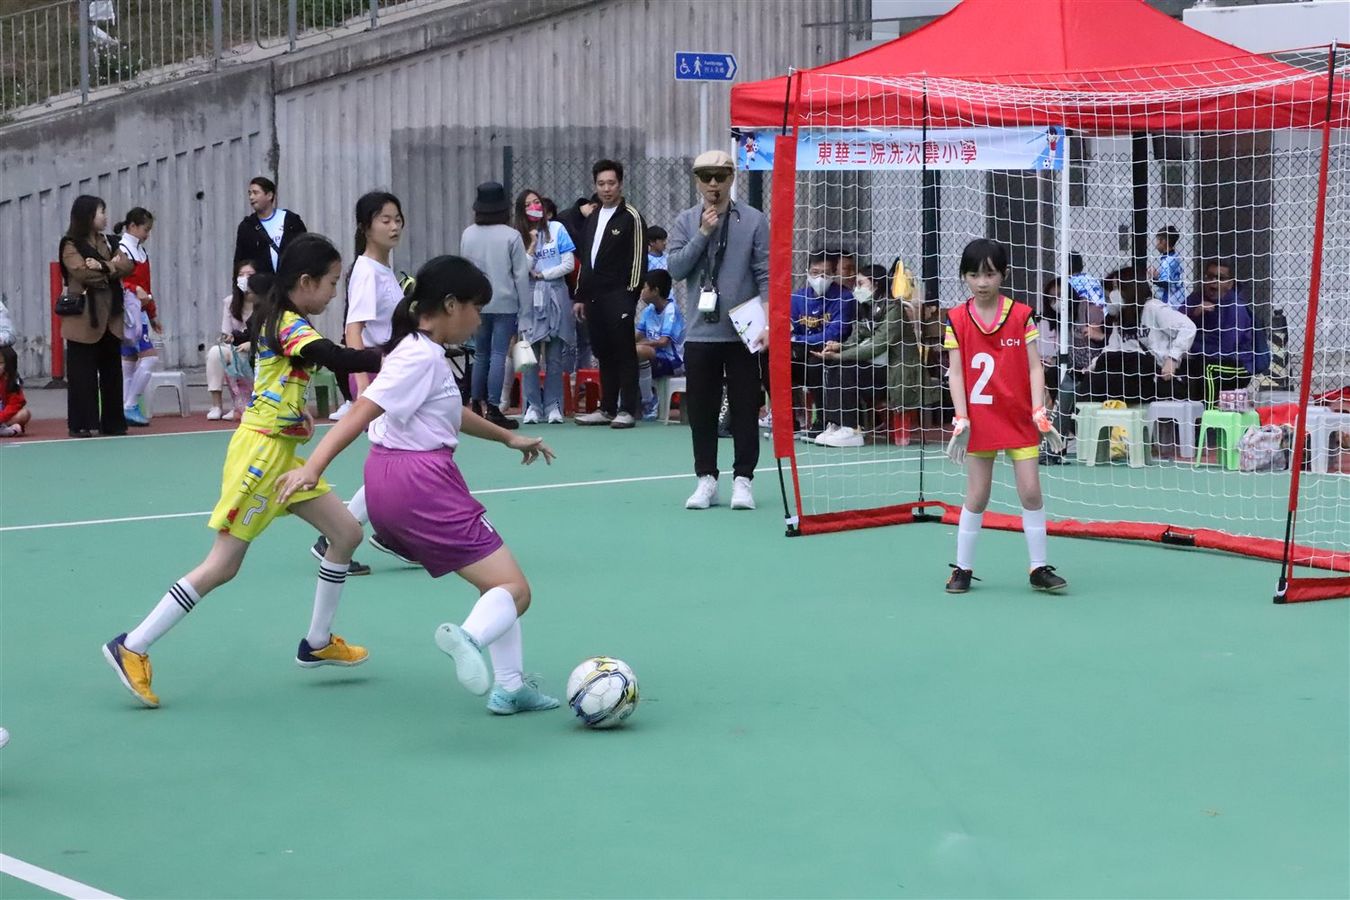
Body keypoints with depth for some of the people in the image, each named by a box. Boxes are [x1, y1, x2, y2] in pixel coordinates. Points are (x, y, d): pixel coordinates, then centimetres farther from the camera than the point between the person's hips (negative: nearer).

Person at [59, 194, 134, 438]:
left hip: (110, 317, 6)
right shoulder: (71, 246, -4)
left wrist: (102, 267, -15)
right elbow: (84, 273, -19)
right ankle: (80, 425, 0)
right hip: (84, 320, -6)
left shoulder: (106, 242, 16)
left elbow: (127, 266, 1)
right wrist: (112, 267, -6)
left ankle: (112, 422, 13)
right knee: (83, 374, -4)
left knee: (112, 372, 7)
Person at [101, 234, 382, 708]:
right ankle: (131, 648, 0)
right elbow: (337, 359, -32)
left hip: (282, 452, 10)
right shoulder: (292, 326, -18)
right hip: (261, 450, -10)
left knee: (347, 532, 9)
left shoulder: (282, 321, 12)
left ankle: (317, 643, 20)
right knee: (222, 566, -7)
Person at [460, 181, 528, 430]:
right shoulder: (511, 236, -9)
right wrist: (524, 304, 2)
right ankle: (492, 408, -7)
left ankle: (477, 406, 17)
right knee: (498, 355, -4)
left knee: (481, 355, 14)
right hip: (504, 303, -4)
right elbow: (520, 273, -7)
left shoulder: (468, 235, 1)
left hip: (477, 304, 4)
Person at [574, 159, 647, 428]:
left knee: (624, 353, -4)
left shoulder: (631, 217, -4)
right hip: (594, 296, 7)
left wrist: (631, 296, -13)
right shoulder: (592, 217, 17)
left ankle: (628, 411, -2)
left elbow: (638, 259, -8)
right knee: (604, 354, 10)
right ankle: (606, 409, 14)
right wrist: (580, 296, 16)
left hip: (618, 297, -7)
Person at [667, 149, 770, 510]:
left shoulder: (754, 221, 0)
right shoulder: (685, 222, 7)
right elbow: (675, 268, -3)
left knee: (745, 409, 1)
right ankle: (706, 478, 14)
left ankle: (743, 480, 8)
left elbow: (765, 275, -2)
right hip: (699, 332, 2)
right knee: (701, 409, 5)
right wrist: (703, 234, -12)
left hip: (742, 332, -2)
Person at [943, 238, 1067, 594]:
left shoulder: (1021, 315, -2)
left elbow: (1034, 368, -2)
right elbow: (955, 373, -2)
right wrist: (961, 421, -10)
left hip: (1020, 419, 0)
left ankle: (1039, 568, 7)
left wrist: (1040, 415, -11)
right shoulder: (957, 319, -1)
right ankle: (962, 568, 16)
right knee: (977, 496, 4)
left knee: (1031, 492, -2)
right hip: (979, 421, 0)